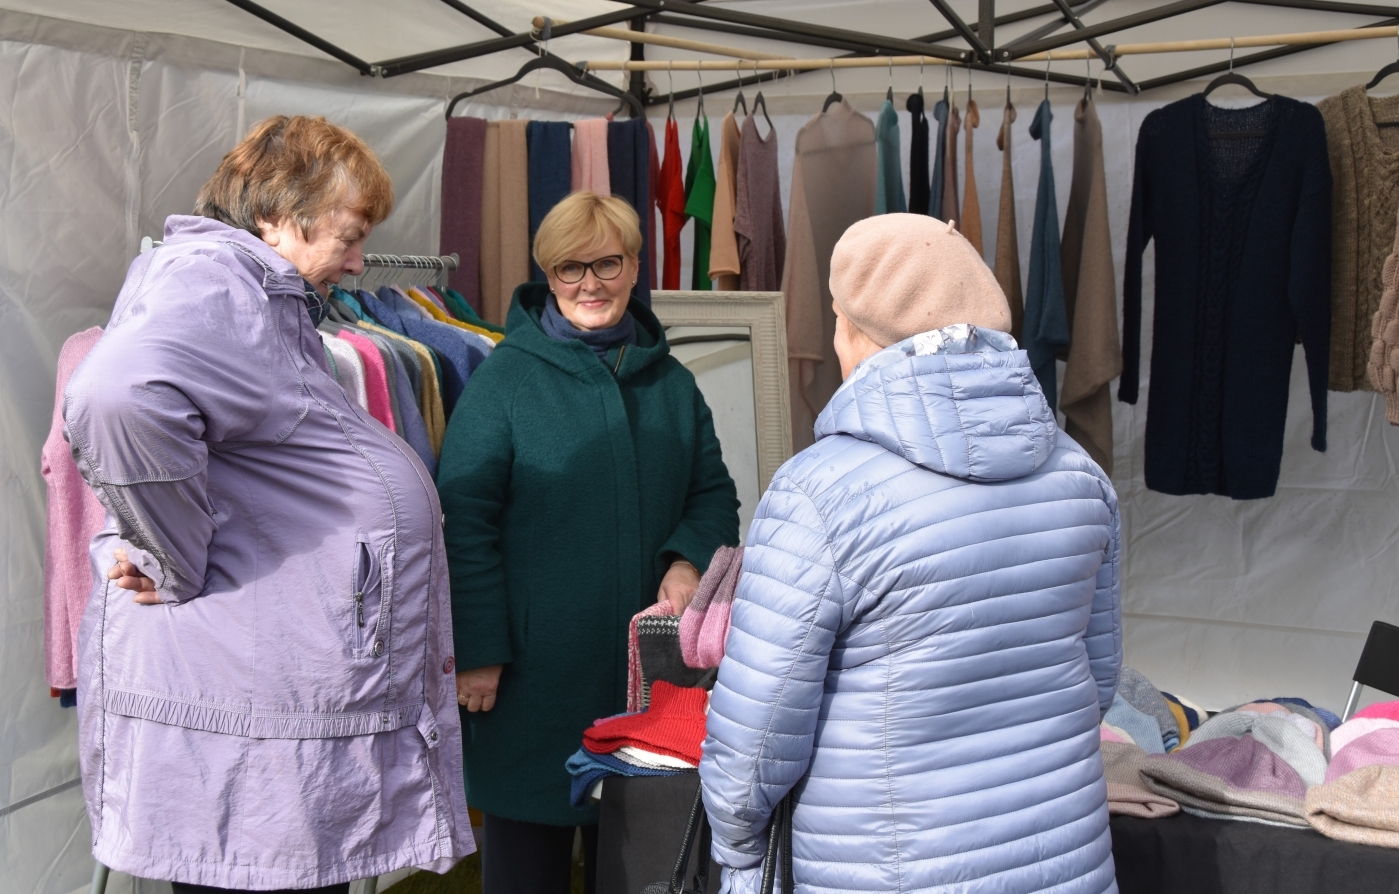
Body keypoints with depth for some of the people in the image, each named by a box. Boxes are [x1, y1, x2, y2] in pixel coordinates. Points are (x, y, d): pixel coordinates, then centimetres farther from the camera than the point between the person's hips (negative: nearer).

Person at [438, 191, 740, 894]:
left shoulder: (671, 382, 10)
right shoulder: (506, 376, -5)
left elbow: (713, 492, 14)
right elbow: (464, 519, -9)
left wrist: (688, 560, -8)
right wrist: (476, 651, -13)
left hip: (645, 666, 5)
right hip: (533, 670, -4)